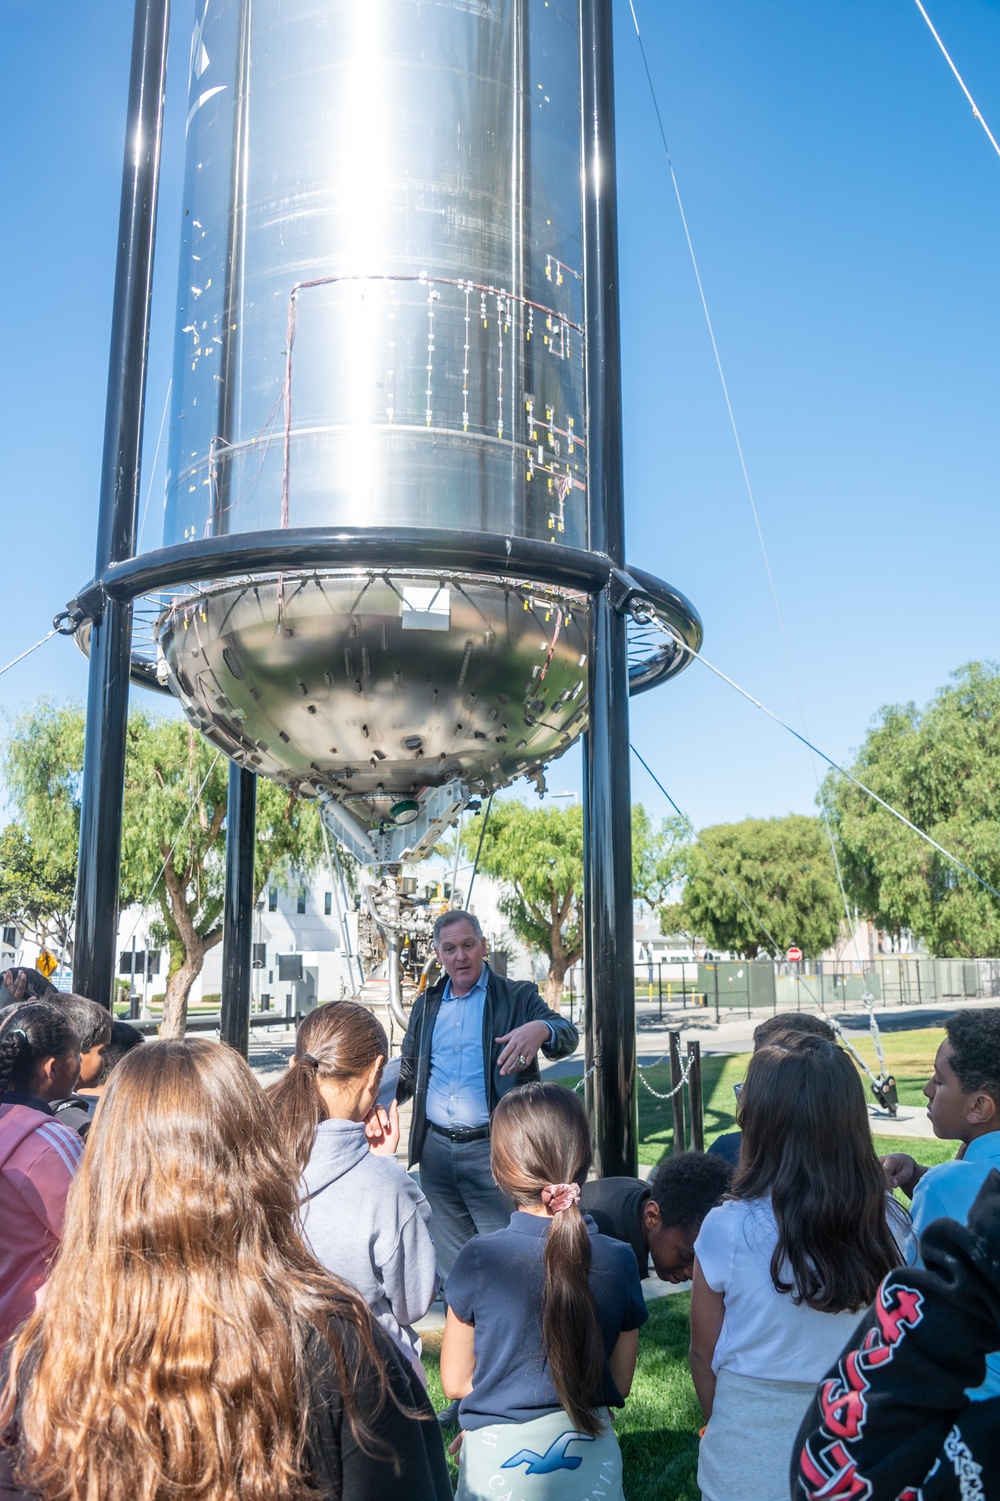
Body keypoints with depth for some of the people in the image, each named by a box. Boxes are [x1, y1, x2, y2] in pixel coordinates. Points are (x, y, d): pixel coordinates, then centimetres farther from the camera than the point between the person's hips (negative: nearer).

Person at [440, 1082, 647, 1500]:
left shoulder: (478, 1259, -19)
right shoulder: (618, 1261, -13)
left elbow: (455, 1382, -7)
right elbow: (620, 1383, -1)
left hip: (500, 1460, -2)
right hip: (590, 1459, 2)